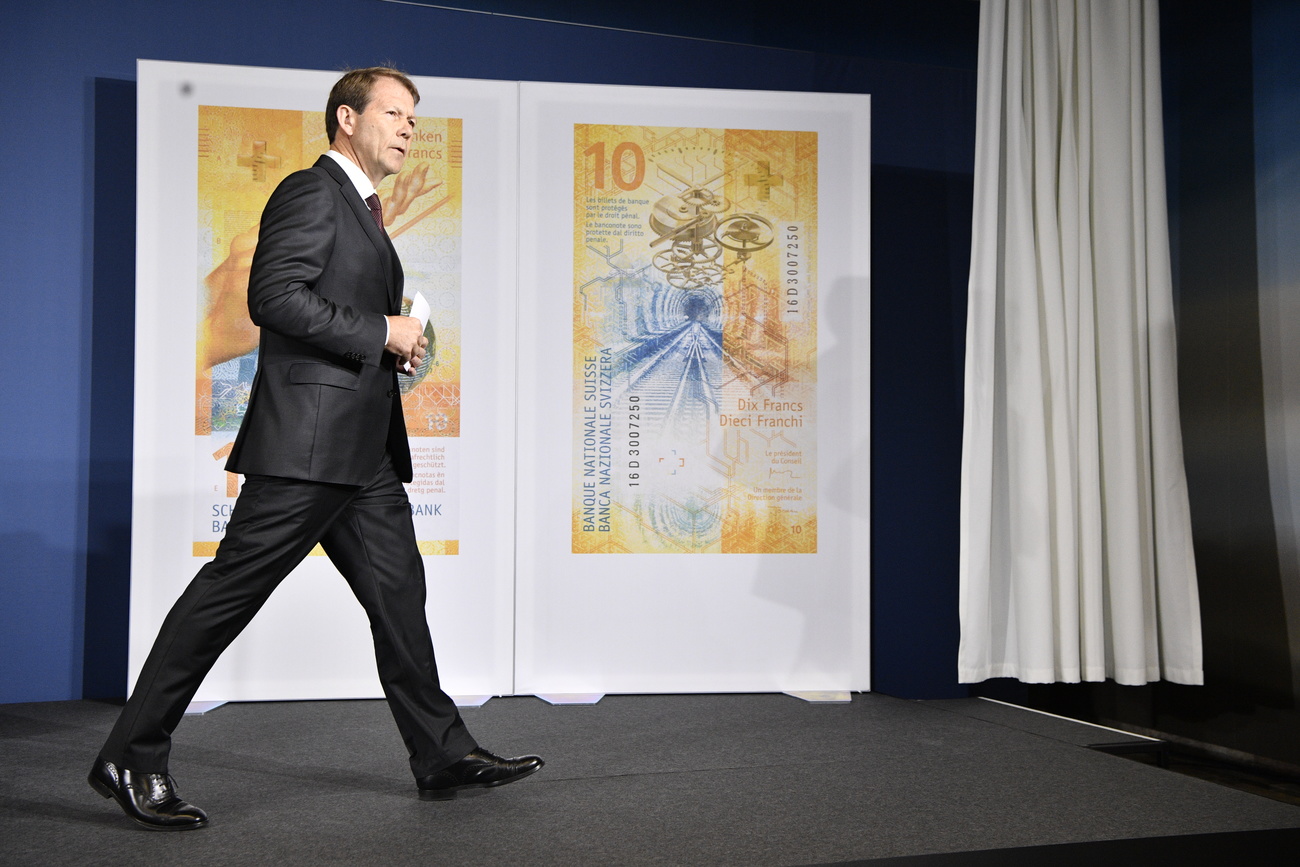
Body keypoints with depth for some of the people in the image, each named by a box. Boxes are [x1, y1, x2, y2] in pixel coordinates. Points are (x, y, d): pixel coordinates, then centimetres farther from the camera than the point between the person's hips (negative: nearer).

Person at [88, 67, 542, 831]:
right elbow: (276, 296, -19)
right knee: (228, 592, -5)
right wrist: (381, 332, -15)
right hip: (309, 440, -10)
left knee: (399, 593, 9)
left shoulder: (361, 211, 25)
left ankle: (445, 757, 16)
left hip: (365, 449, 10)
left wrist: (398, 341, 12)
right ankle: (133, 757, 6)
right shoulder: (312, 193, -5)